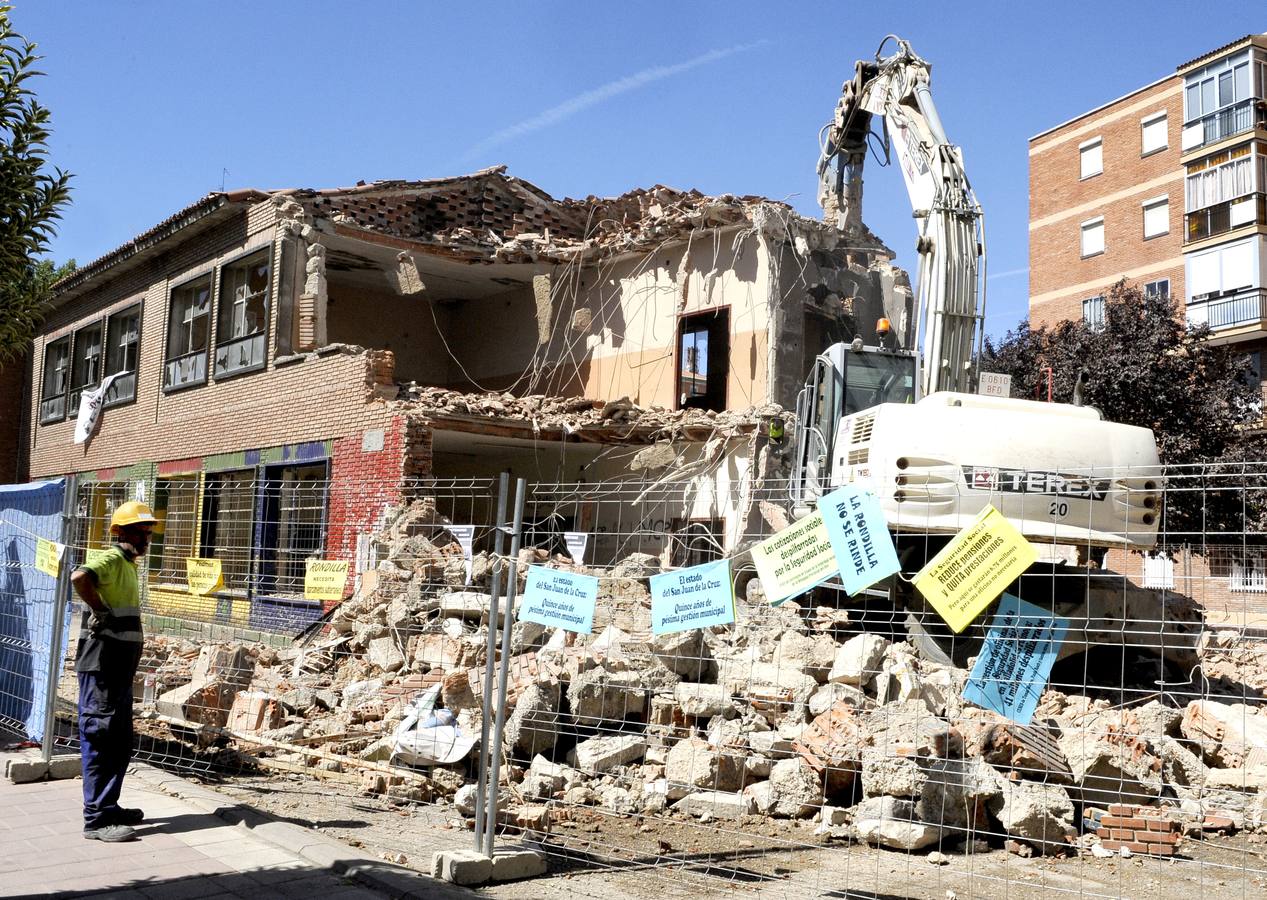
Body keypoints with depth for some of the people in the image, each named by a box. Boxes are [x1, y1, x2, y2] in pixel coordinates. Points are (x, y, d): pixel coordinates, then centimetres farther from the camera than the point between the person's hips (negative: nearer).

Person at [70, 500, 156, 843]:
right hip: (101, 667, -10)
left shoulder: (129, 565, 17)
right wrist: (101, 612, -22)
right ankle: (96, 819, -2)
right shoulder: (111, 559, -12)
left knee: (120, 744, 16)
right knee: (99, 741, -6)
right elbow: (79, 577, -34)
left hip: (120, 669, 10)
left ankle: (109, 806, 26)